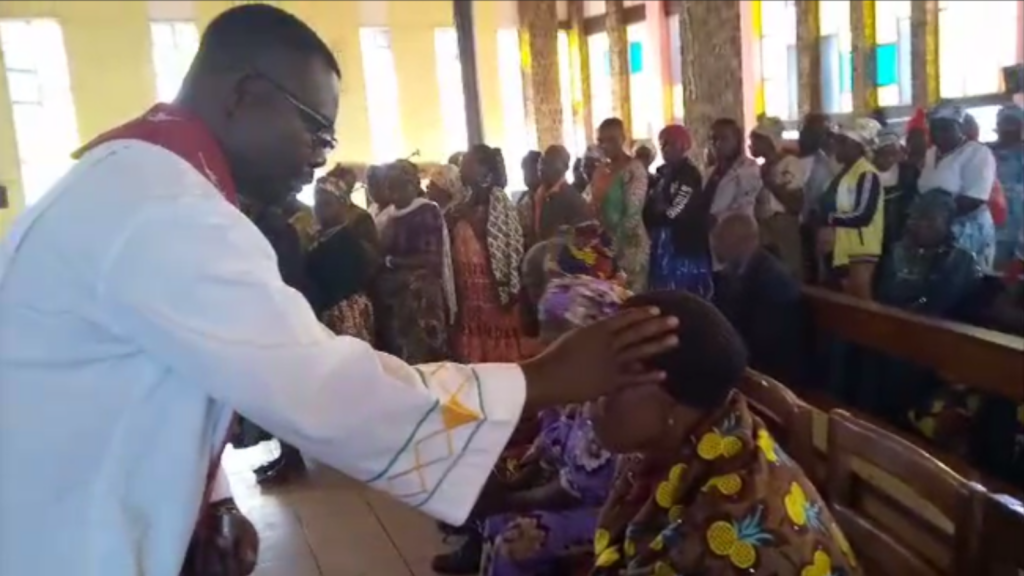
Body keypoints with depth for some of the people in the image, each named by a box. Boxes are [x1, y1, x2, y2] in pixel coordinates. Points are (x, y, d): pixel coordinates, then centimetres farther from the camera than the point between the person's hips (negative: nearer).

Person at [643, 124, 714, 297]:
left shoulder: (690, 175, -11)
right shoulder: (663, 174, 14)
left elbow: (673, 214, -16)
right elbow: (651, 207, 16)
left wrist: (650, 216, -1)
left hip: (684, 250, -8)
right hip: (663, 248, 8)